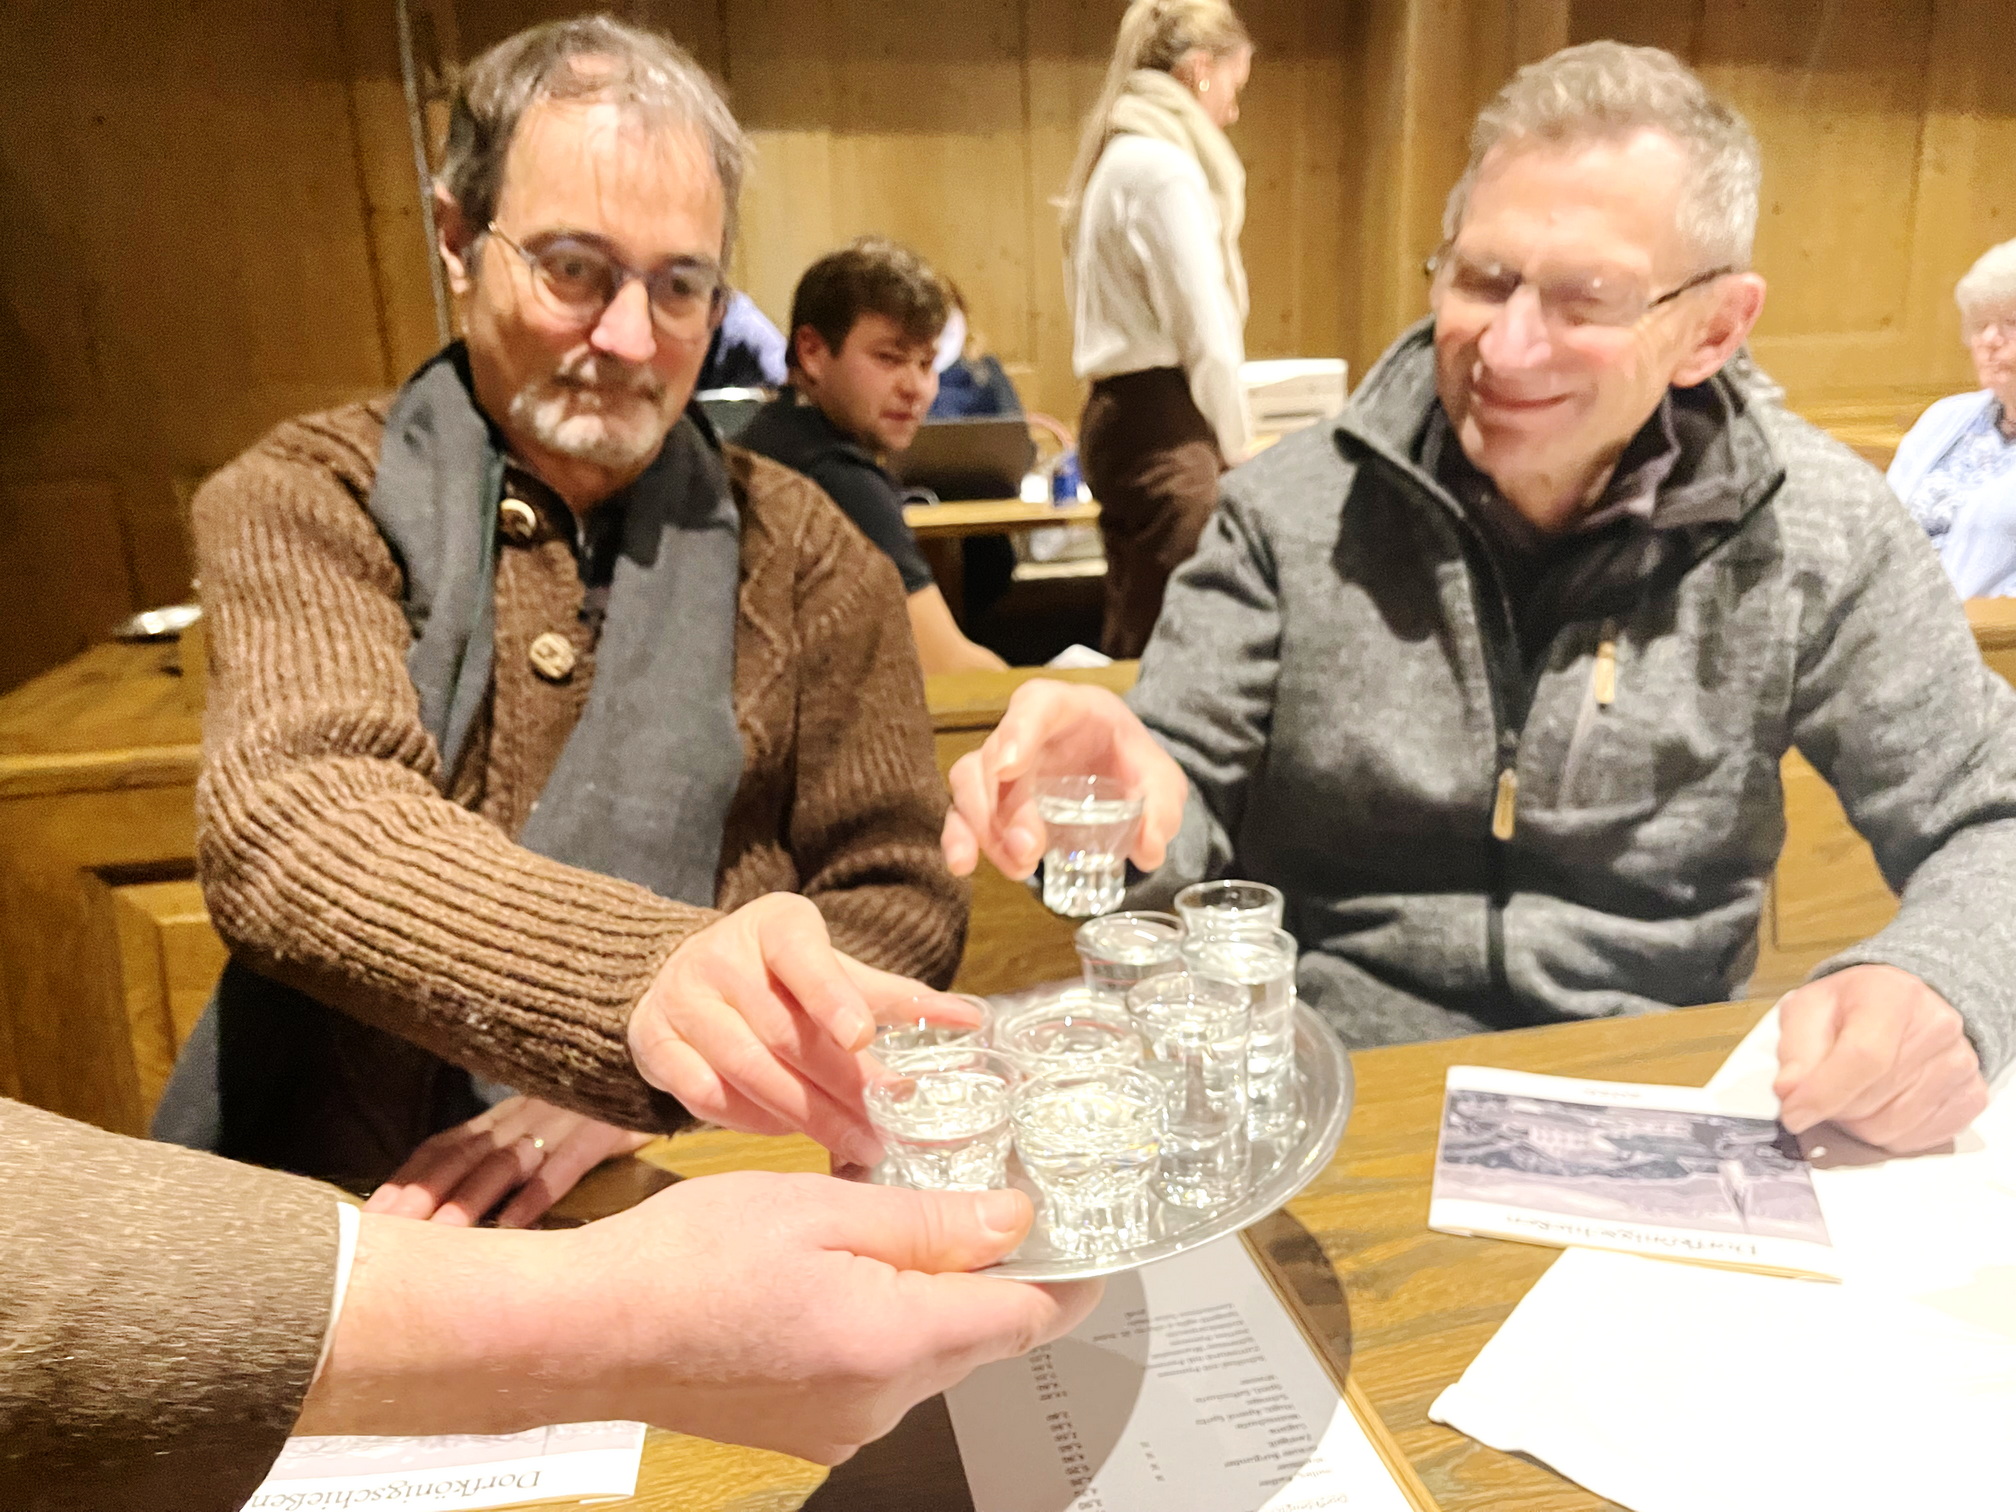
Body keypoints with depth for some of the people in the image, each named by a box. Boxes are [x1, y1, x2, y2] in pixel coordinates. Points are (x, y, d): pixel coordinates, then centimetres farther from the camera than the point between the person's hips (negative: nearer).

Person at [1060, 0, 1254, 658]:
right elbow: (1207, 332, -14)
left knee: (1131, 634, 14)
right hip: (1163, 423, -10)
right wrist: (1235, 446, -2)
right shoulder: (1167, 166, -11)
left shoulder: (1116, 155, 18)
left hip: (1118, 413, 10)